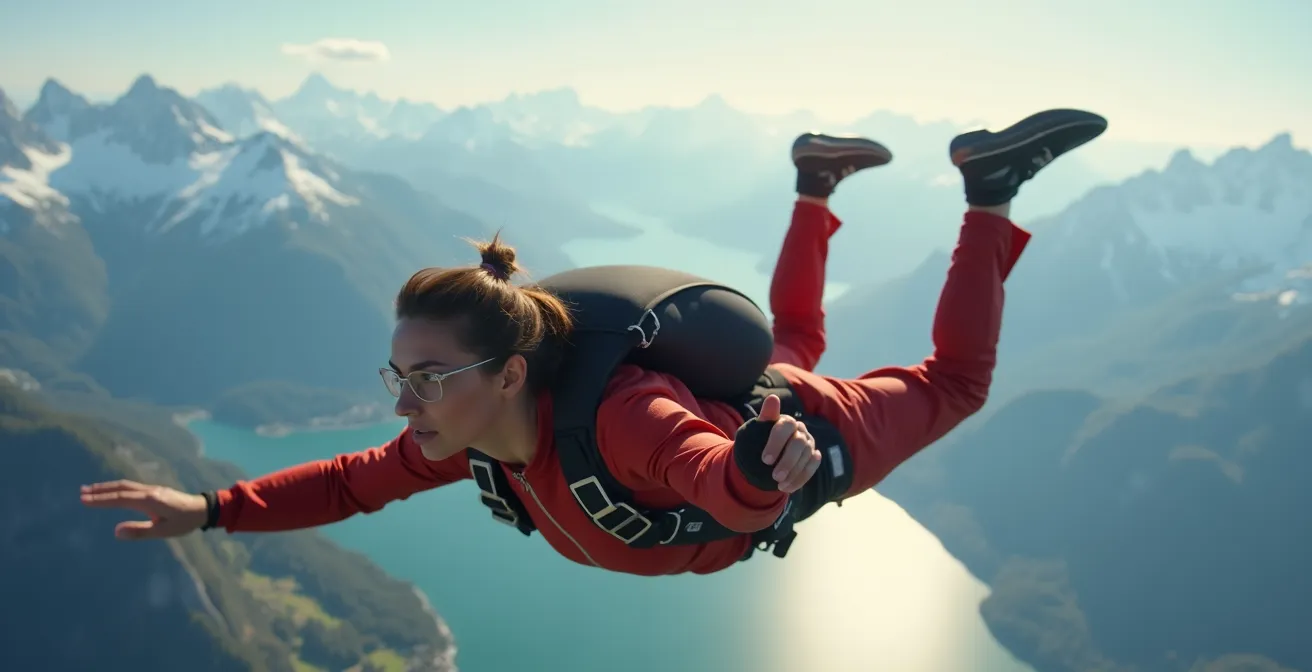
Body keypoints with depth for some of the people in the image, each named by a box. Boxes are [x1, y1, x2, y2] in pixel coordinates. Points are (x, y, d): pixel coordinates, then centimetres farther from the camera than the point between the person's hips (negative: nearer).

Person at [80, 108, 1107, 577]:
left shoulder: (619, 418, -48)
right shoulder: (475, 434, -26)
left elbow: (725, 485, -65)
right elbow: (358, 481, -16)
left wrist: (760, 472, -89)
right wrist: (212, 510, -26)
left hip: (805, 439, -6)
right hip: (733, 402, 6)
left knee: (952, 379, 20)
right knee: (793, 341, 39)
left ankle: (988, 186, 26)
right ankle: (818, 186, 46)